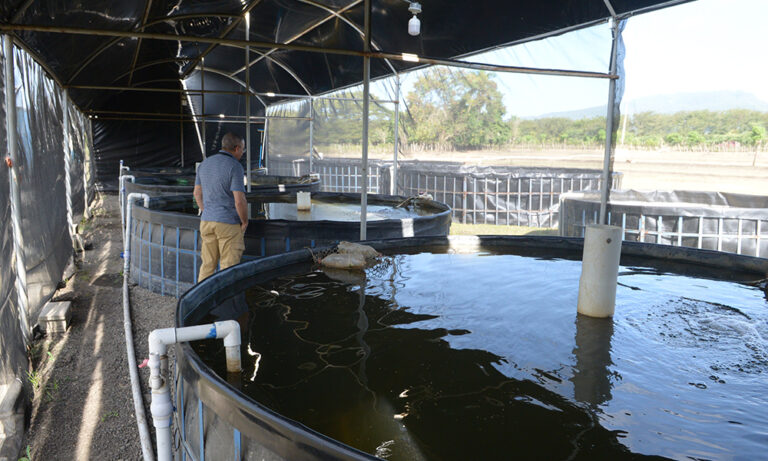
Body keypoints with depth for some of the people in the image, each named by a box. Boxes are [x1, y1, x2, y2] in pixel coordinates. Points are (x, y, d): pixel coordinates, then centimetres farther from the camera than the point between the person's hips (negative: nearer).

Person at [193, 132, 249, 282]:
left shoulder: (204, 164, 7)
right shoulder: (234, 167, -15)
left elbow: (197, 193, 15)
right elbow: (240, 201, -19)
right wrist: (245, 222, -4)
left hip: (207, 222, 6)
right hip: (229, 224, -6)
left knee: (207, 265, 14)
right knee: (228, 268, 3)